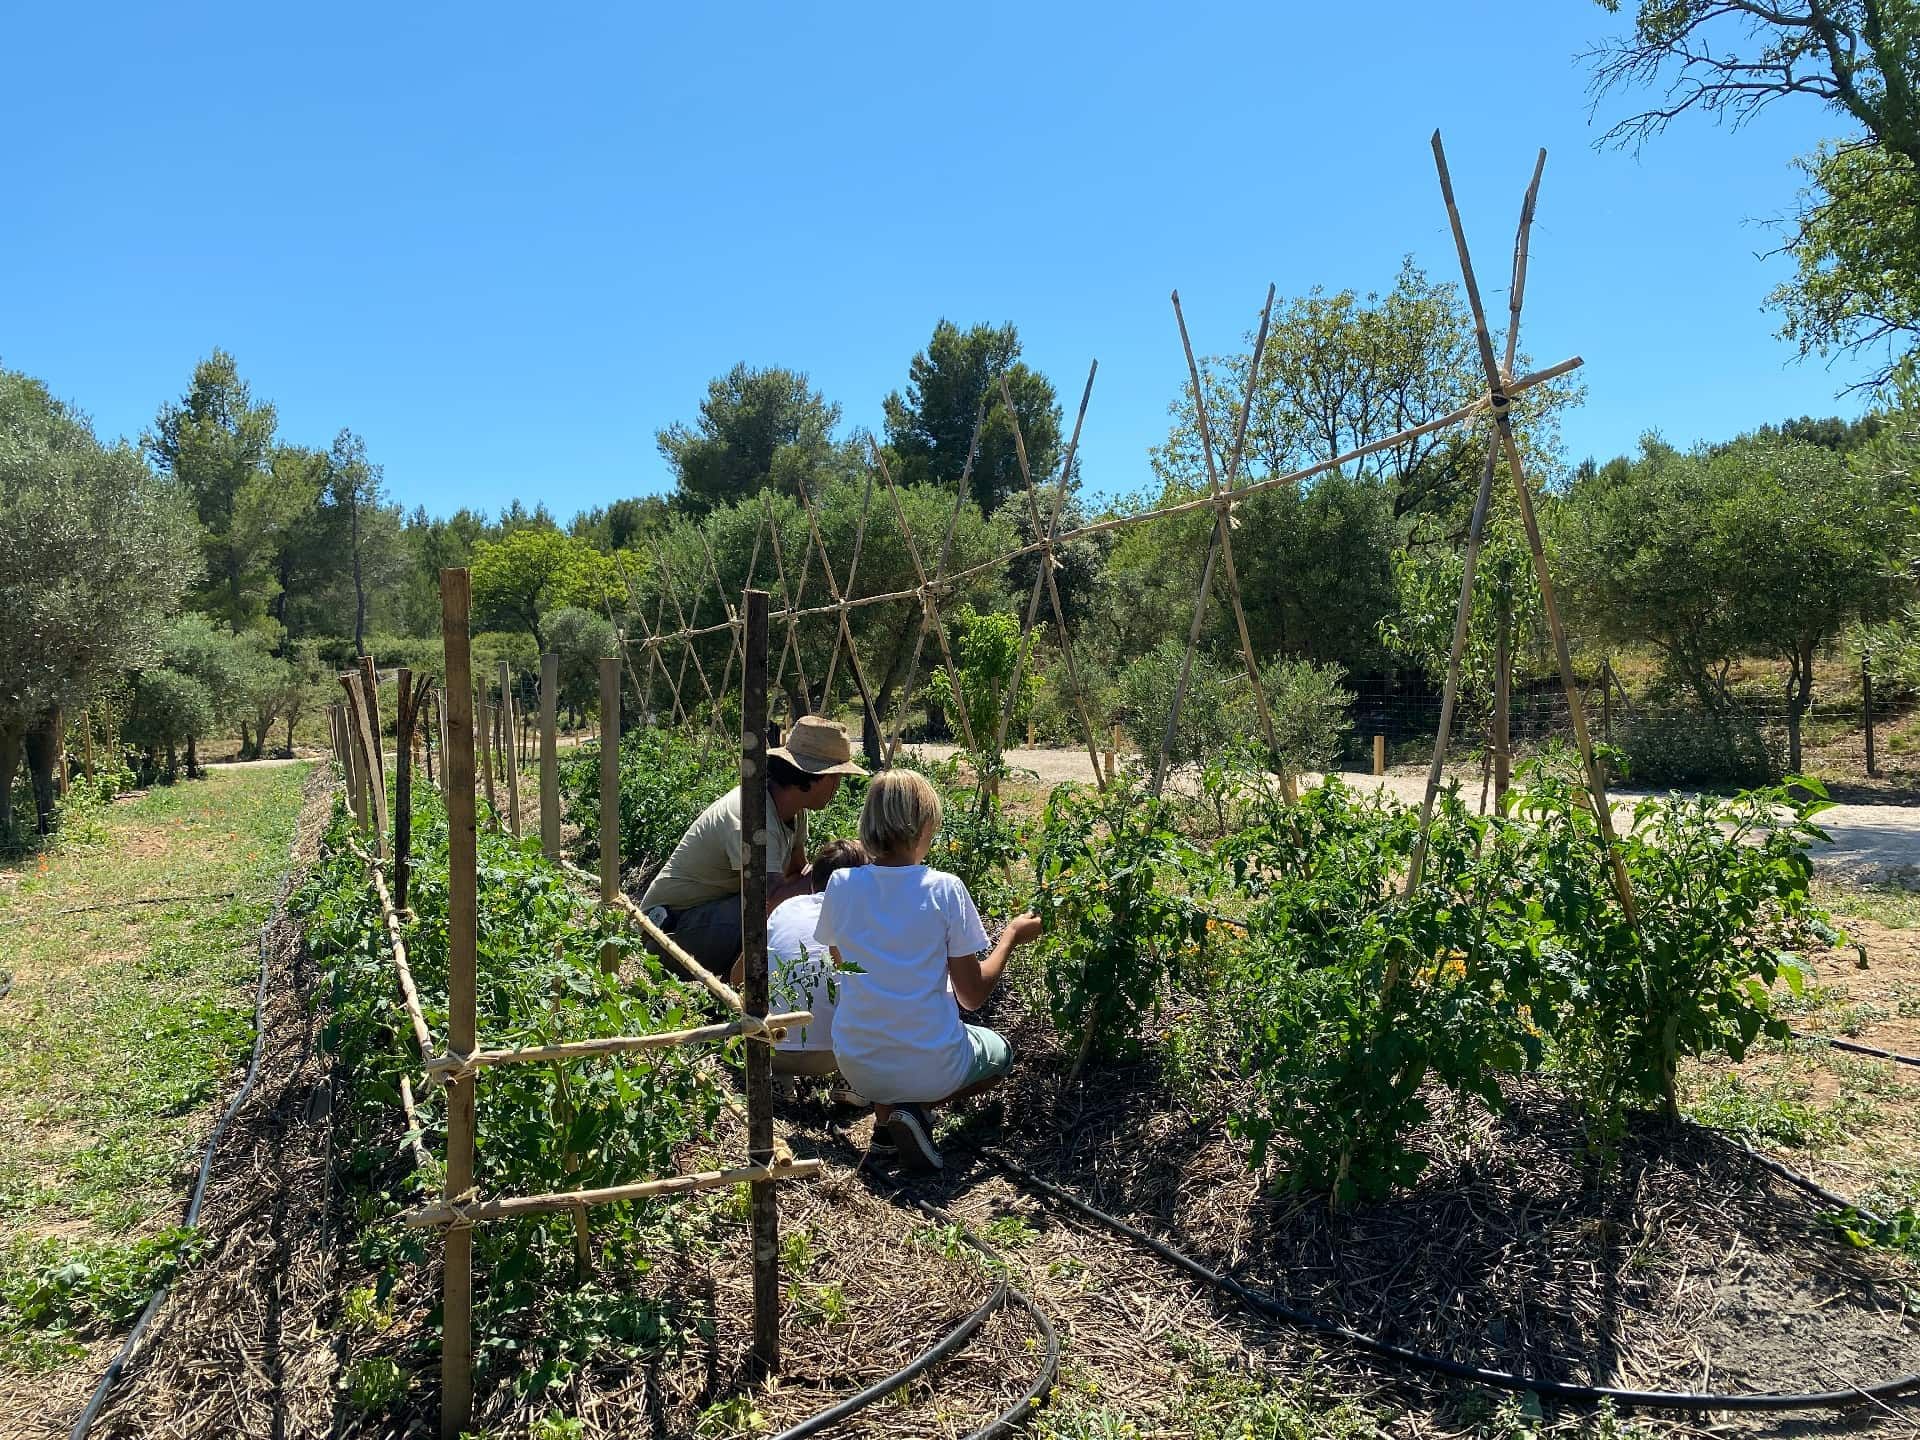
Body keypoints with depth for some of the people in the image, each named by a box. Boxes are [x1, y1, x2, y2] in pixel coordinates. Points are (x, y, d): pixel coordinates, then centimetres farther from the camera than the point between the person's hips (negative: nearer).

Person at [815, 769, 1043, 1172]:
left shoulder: (840, 885, -7)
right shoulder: (945, 890, -16)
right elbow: (973, 995, -8)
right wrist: (1011, 938, 7)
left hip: (855, 1067, 3)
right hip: (931, 1067, -3)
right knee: (1001, 1052, 30)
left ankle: (885, 1110, 9)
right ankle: (915, 1108, 1)